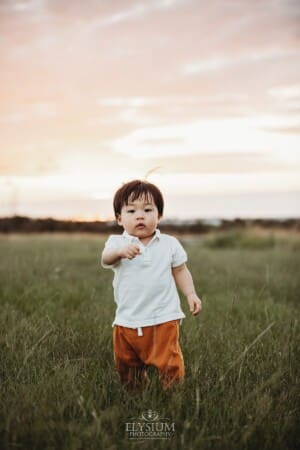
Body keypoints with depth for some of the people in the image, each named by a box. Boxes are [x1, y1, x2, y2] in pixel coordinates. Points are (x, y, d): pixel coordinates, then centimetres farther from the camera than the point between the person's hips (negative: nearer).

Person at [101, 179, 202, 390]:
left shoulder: (170, 243, 1)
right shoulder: (117, 242, -5)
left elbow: (180, 271, 12)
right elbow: (105, 259, -27)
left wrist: (191, 294, -2)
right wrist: (120, 251, -49)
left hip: (164, 318, -1)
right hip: (127, 321, 1)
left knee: (168, 362, -2)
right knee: (126, 364, 17)